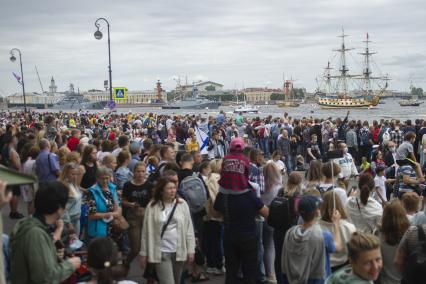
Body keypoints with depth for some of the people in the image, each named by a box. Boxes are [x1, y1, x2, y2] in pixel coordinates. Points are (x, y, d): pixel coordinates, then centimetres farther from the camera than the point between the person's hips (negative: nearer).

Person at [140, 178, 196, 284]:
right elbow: (146, 231, 0)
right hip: (161, 252, -3)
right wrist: (144, 253, 2)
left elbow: (189, 228, 3)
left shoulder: (182, 204, 0)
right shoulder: (152, 206, -5)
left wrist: (191, 250, 0)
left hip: (179, 251, 3)